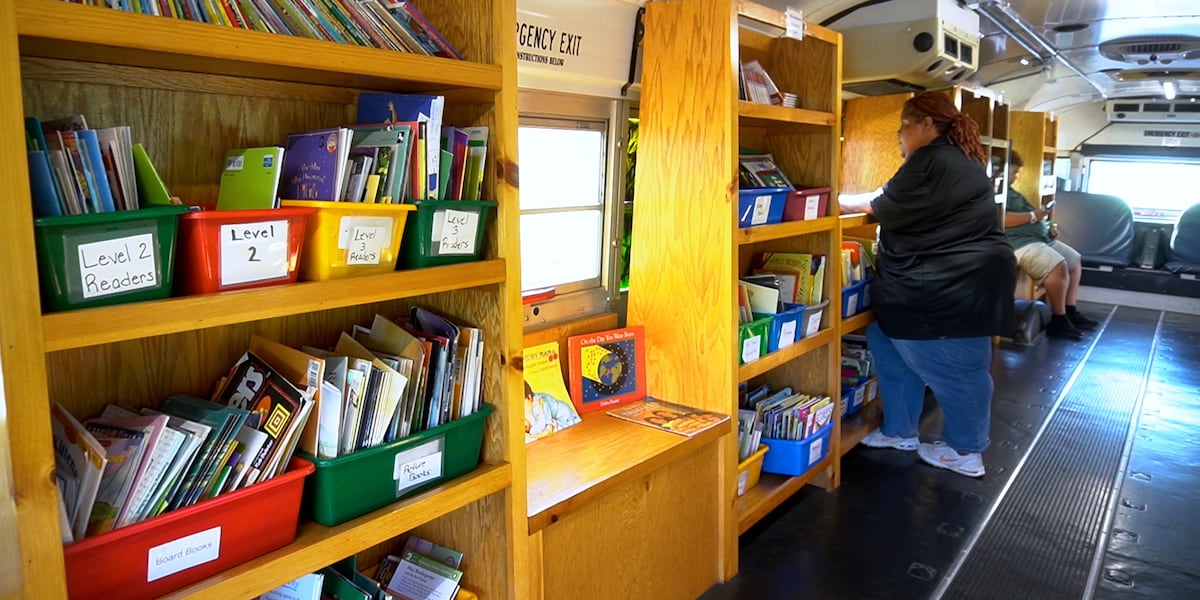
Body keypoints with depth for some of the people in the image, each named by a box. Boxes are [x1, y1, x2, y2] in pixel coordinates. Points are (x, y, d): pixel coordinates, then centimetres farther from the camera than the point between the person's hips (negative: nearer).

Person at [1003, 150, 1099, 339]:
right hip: (1020, 242, -12)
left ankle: (1070, 311, 14)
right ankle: (1058, 320, -14)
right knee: (1059, 266, -26)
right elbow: (1001, 219, -27)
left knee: (1075, 261, 14)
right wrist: (1032, 216, -15)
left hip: (1040, 238, 12)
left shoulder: (1010, 190, 24)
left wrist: (1047, 229, 11)